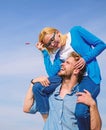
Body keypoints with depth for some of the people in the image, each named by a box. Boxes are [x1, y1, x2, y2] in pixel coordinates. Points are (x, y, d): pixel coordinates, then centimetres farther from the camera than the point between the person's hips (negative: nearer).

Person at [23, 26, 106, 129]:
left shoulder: (76, 31, -1)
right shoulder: (58, 54, 11)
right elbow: (52, 73, -3)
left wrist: (85, 59, -14)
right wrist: (44, 52, 3)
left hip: (89, 77, -6)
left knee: (81, 112, -33)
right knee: (37, 88, -10)